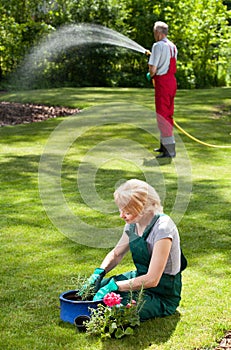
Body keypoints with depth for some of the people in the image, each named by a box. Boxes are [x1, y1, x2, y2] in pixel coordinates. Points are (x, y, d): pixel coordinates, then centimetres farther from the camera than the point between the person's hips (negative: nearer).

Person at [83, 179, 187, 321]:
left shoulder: (162, 227, -27)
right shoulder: (133, 224, -2)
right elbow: (116, 254, 15)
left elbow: (152, 280, -29)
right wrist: (98, 273, -5)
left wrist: (114, 286, -28)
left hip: (162, 294, -7)